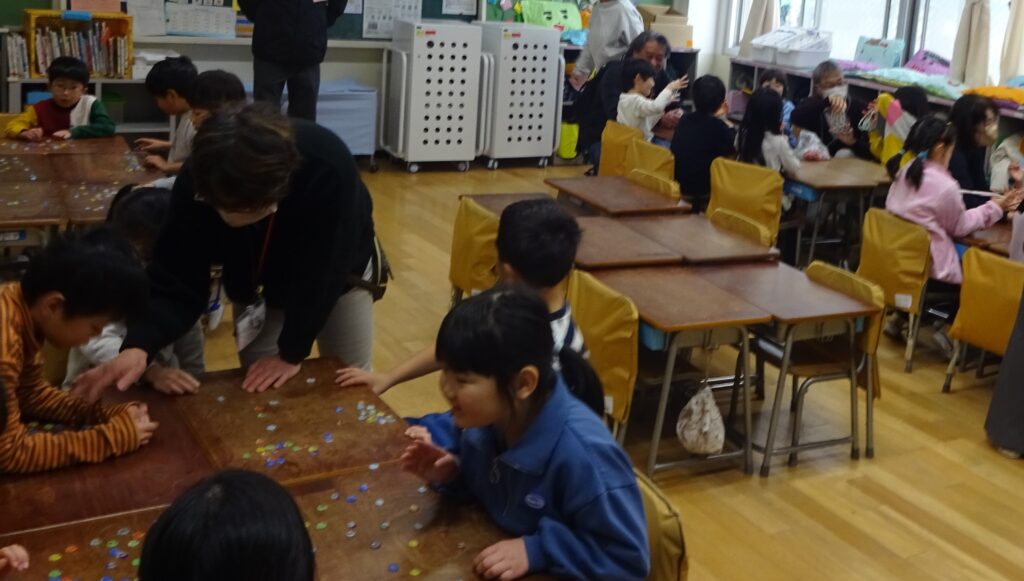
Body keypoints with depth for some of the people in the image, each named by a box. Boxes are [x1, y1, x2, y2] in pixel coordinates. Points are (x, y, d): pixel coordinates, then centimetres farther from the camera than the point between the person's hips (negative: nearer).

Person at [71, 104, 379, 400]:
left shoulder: (329, 167, -43)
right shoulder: (196, 184, -35)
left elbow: (321, 274, -32)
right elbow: (177, 282, -30)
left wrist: (292, 353, -25)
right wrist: (138, 346, -48)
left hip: (336, 273, -1)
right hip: (261, 280, 2)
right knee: (260, 391, 2)